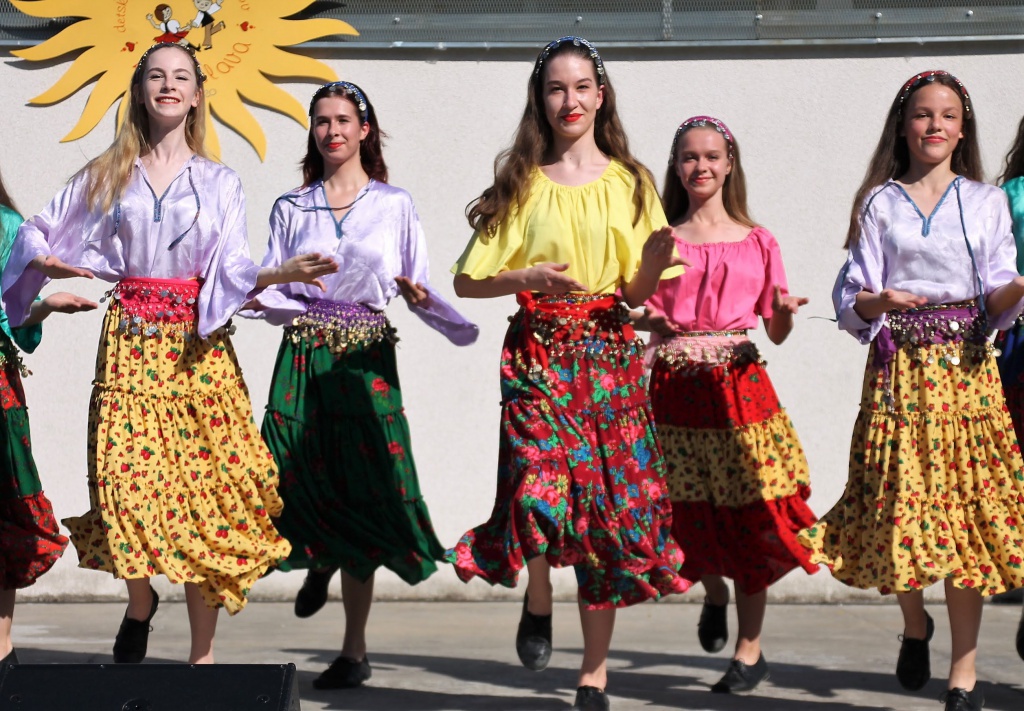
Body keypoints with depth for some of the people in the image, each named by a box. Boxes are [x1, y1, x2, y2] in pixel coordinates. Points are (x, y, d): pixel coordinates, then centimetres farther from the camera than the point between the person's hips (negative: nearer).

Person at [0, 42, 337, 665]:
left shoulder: (219, 183, 11)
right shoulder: (107, 175, 12)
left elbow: (234, 275, 3)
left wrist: (285, 272, -15)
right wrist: (51, 264, -4)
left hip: (198, 349, 0)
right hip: (129, 345, 1)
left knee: (206, 493, -6)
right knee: (127, 481, -13)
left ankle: (203, 655, -1)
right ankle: (141, 601, 17)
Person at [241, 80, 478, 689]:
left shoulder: (394, 204, 7)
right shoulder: (291, 208, 12)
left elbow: (420, 289, 5)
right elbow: (270, 291, 8)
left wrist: (468, 332, -13)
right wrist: (256, 298, -14)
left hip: (366, 360, -1)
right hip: (304, 357, 2)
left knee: (360, 498, -4)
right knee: (297, 487, -10)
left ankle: (355, 650, 4)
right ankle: (321, 560, 29)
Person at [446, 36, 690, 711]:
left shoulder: (629, 182, 9)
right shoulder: (523, 183, 7)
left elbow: (636, 293, 6)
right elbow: (467, 282, 6)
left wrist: (654, 264, -16)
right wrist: (529, 277, -11)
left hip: (609, 357, 1)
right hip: (538, 354, -1)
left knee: (613, 509, -2)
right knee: (539, 496, -20)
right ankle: (539, 600, 14)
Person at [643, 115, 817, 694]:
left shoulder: (757, 242, 8)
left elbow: (777, 333, 7)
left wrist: (786, 312, -14)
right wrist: (651, 321, -14)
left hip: (739, 384, -1)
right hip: (675, 386, 1)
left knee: (748, 510, -5)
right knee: (689, 511, 1)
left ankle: (750, 649, 5)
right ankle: (714, 592, 35)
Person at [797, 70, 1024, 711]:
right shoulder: (880, 204, 9)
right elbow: (850, 302, 3)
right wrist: (879, 302, -18)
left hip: (966, 368, 0)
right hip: (898, 367, 0)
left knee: (968, 506, -5)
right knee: (898, 507, -5)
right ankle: (914, 624, 26)